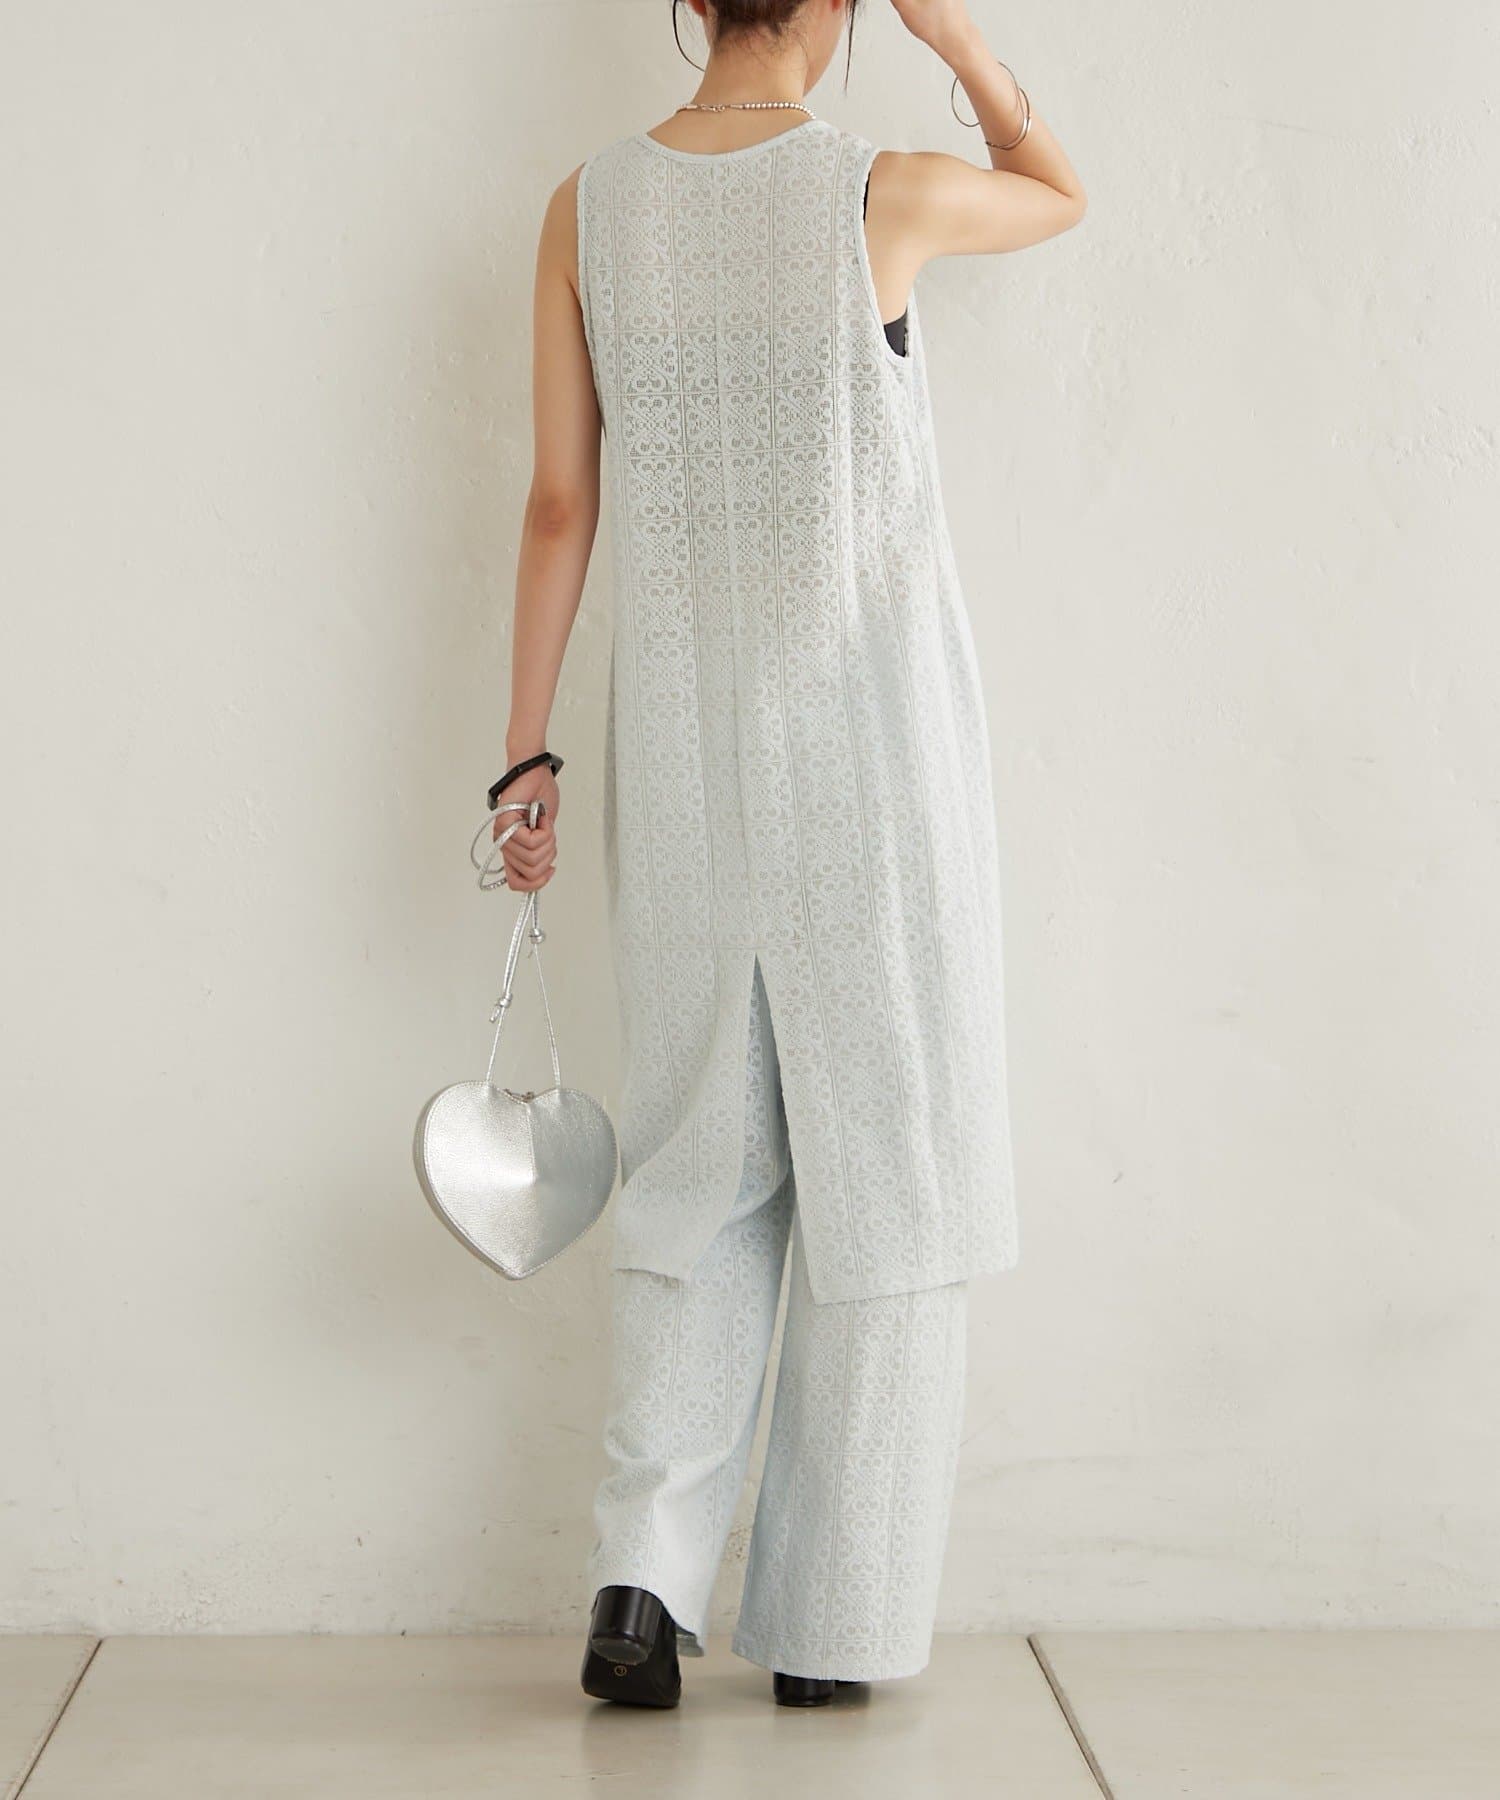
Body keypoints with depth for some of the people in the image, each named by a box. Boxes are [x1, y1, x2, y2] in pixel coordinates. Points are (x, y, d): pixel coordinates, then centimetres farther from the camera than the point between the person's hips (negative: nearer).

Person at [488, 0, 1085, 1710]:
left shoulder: (588, 206, 1)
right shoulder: (882, 192, -7)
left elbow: (561, 501, 2)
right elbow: (1062, 196, 15)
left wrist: (528, 755, 7)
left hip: (684, 735, 3)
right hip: (872, 728, -3)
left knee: (698, 1167, 14)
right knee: (881, 1164, 6)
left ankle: (643, 1577, 3)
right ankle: (833, 1624, 13)